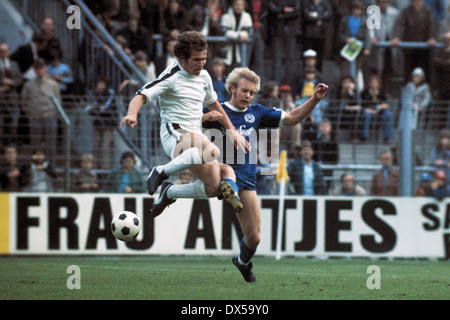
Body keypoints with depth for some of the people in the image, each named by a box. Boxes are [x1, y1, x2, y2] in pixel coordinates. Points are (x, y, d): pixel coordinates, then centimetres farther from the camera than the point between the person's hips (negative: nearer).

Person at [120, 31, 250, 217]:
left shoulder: (204, 76, 14)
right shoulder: (172, 77, -8)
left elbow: (213, 104, 31)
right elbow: (142, 95, -17)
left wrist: (232, 132, 30)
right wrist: (132, 114, -38)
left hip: (196, 136, 8)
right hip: (174, 134, -8)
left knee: (214, 187, -2)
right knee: (211, 151, -38)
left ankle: (169, 192, 19)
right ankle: (162, 172, -26)